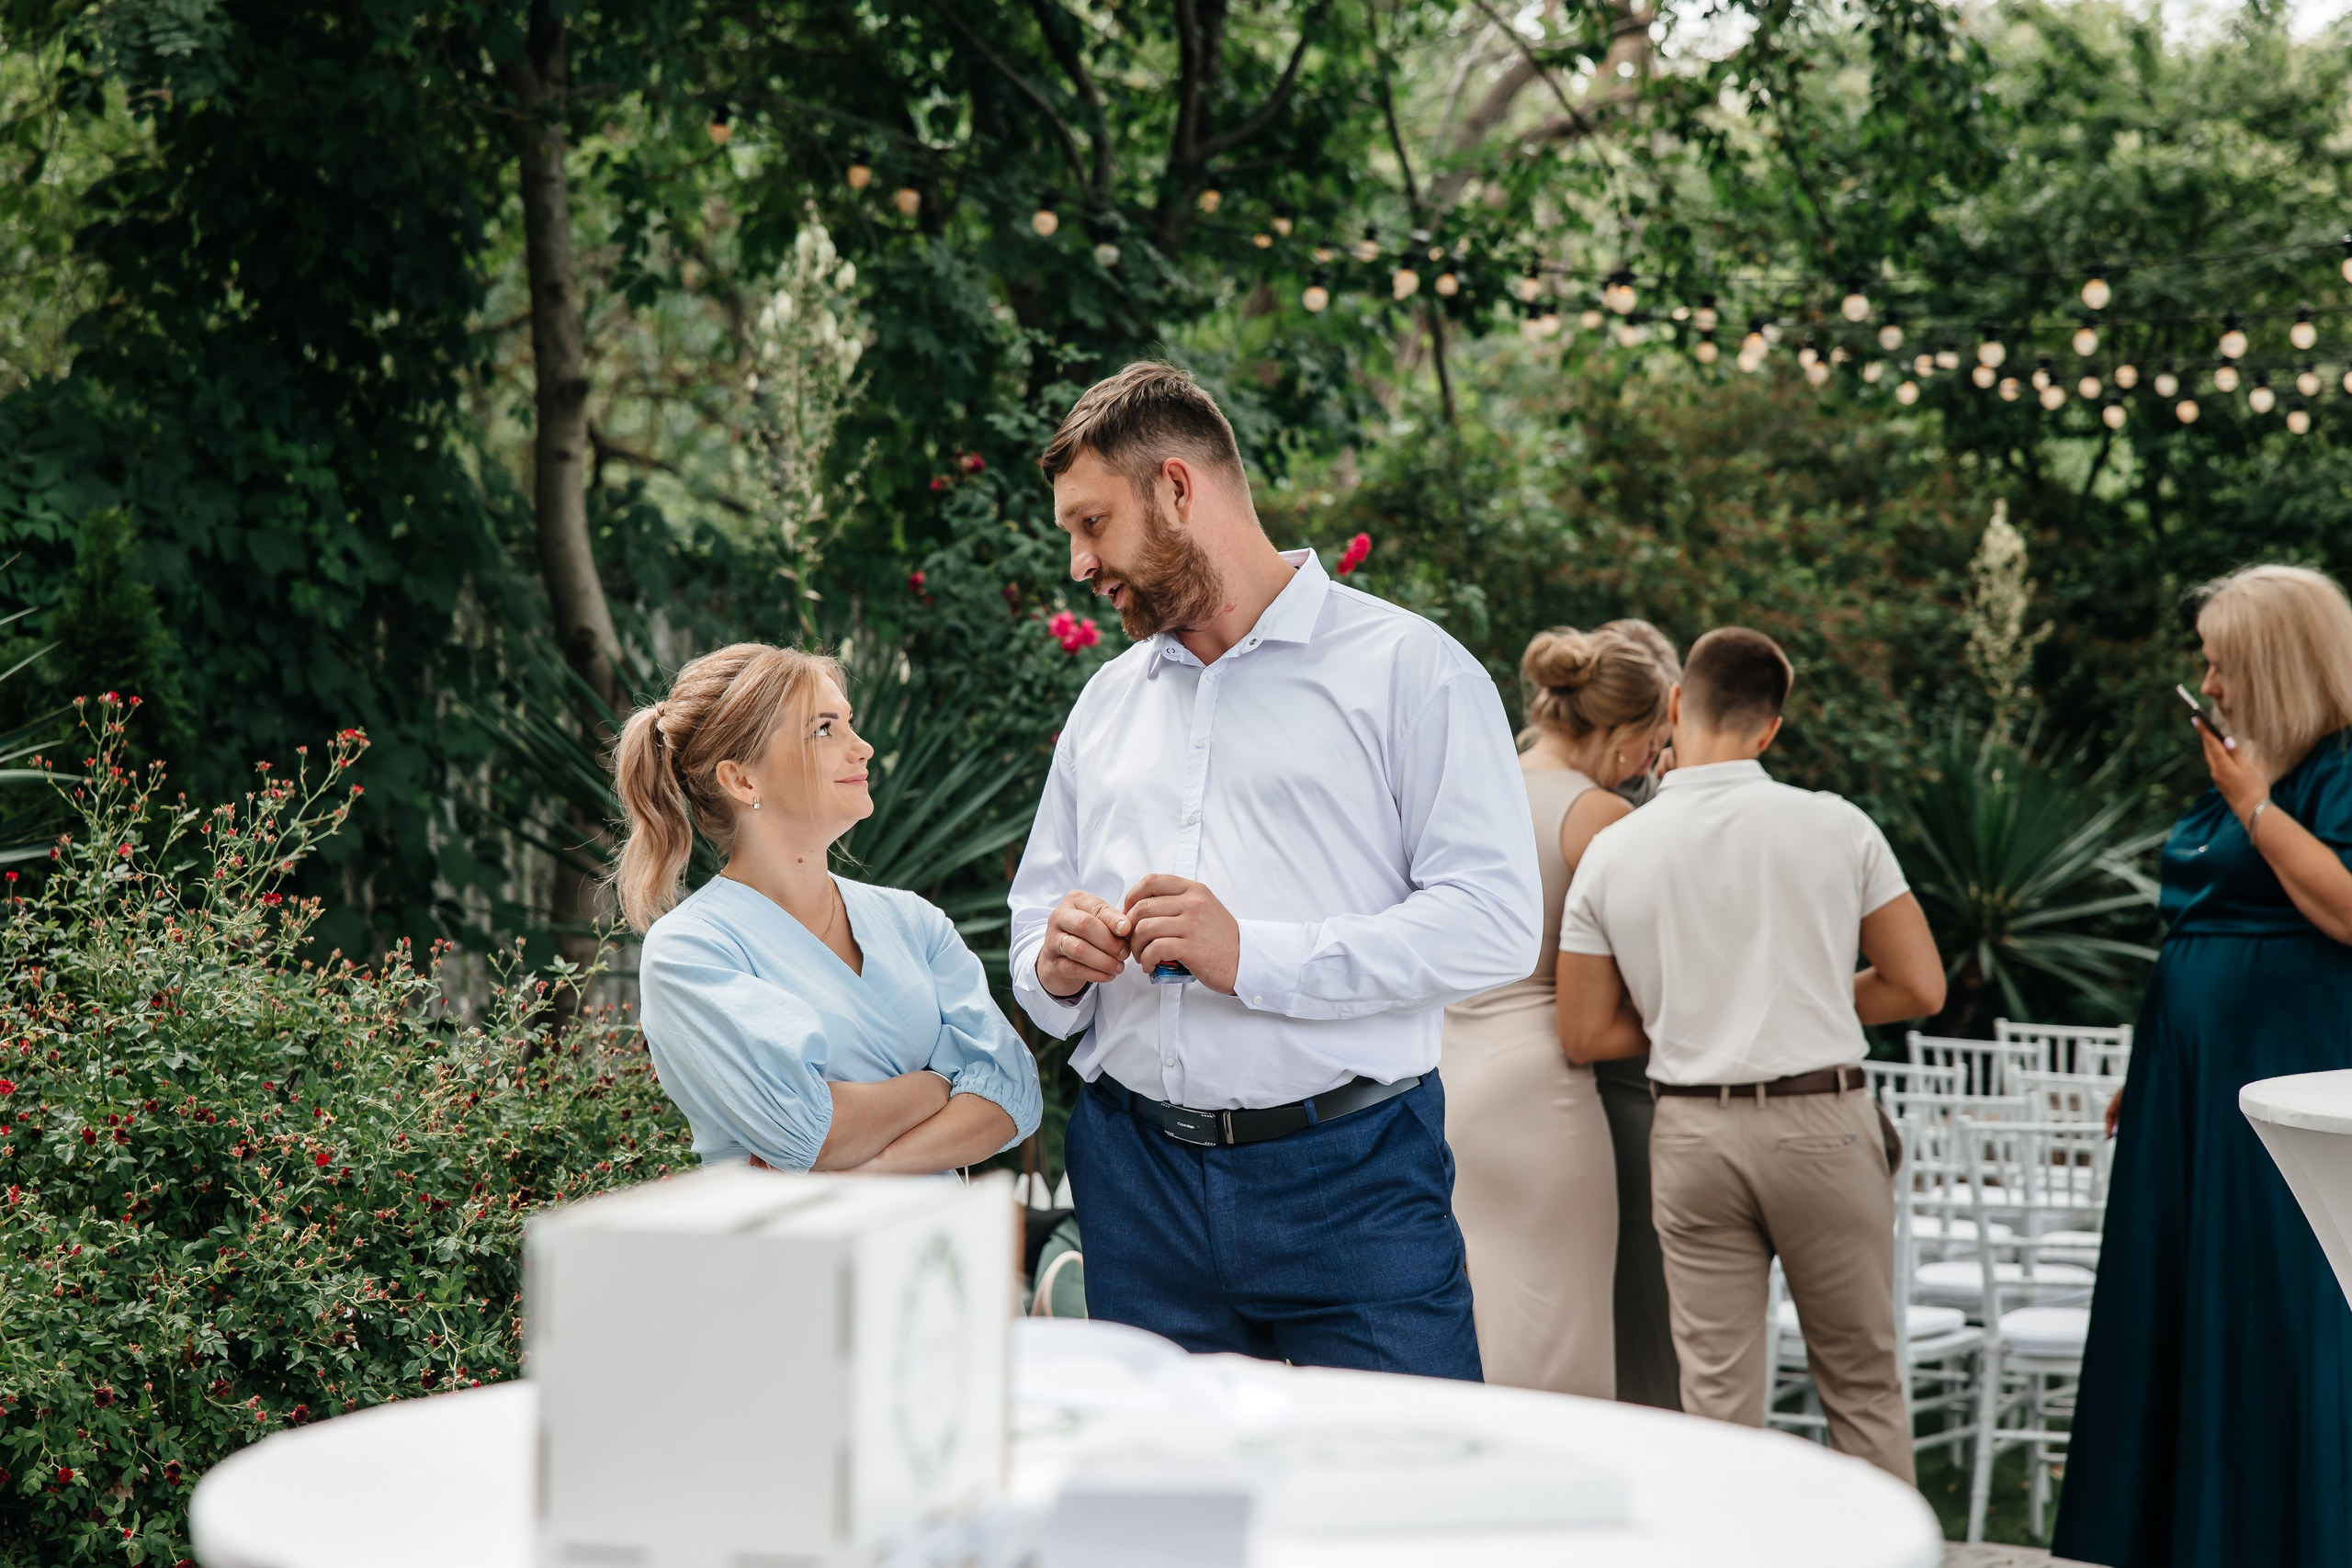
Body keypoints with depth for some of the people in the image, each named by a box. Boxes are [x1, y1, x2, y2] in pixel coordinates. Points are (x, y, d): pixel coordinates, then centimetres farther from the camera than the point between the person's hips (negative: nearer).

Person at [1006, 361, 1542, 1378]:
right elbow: (1036, 916, 24)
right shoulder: (1106, 701, 20)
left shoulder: (1409, 669, -1)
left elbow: (1496, 921, -11)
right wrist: (1054, 967, -1)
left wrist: (1256, 955, -18)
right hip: (1137, 1179, 5)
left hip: (1348, 1178, -5)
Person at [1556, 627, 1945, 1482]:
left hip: (1693, 1131, 1)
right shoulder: (1836, 826, -3)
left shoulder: (1612, 852, -1)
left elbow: (1584, 1036, 2)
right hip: (1822, 1123, -1)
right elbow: (1920, 987, 2)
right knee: (1864, 1387, 12)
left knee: (1717, 1401, 5)